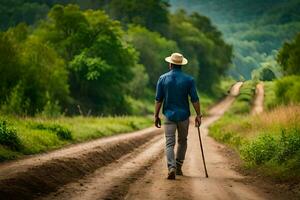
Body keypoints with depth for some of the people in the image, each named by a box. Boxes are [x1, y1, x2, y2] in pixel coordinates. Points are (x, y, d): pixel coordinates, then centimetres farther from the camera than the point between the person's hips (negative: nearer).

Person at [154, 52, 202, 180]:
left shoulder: (163, 78, -3)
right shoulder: (189, 80, -4)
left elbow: (158, 99, -2)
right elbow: (195, 99, -5)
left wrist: (156, 116, 5)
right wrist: (198, 115, 3)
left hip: (169, 115, -1)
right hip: (184, 115, 1)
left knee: (169, 143, -2)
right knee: (182, 141, 20)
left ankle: (171, 168, -21)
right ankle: (178, 167, 24)